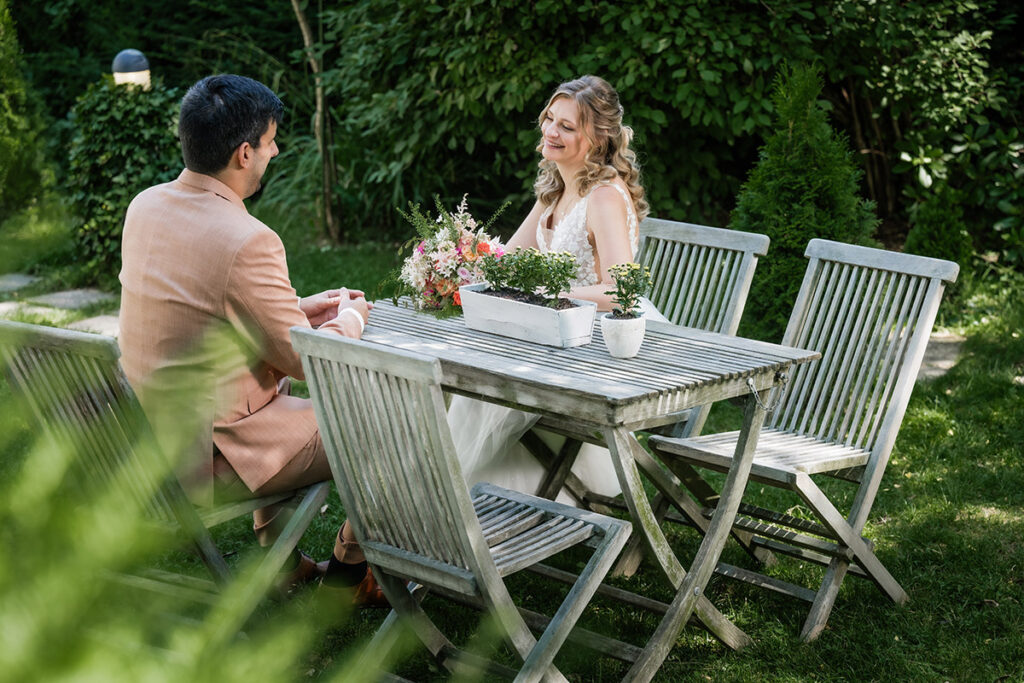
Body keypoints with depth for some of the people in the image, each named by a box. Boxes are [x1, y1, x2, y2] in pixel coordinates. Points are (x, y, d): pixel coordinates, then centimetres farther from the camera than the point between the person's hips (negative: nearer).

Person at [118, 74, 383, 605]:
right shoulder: (247, 242, -27)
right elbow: (309, 363, -16)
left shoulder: (145, 206, -1)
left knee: (276, 383, 35)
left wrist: (296, 309, 14)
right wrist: (350, 319, 4)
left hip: (150, 438, 9)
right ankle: (349, 568, 28)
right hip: (210, 460, -9)